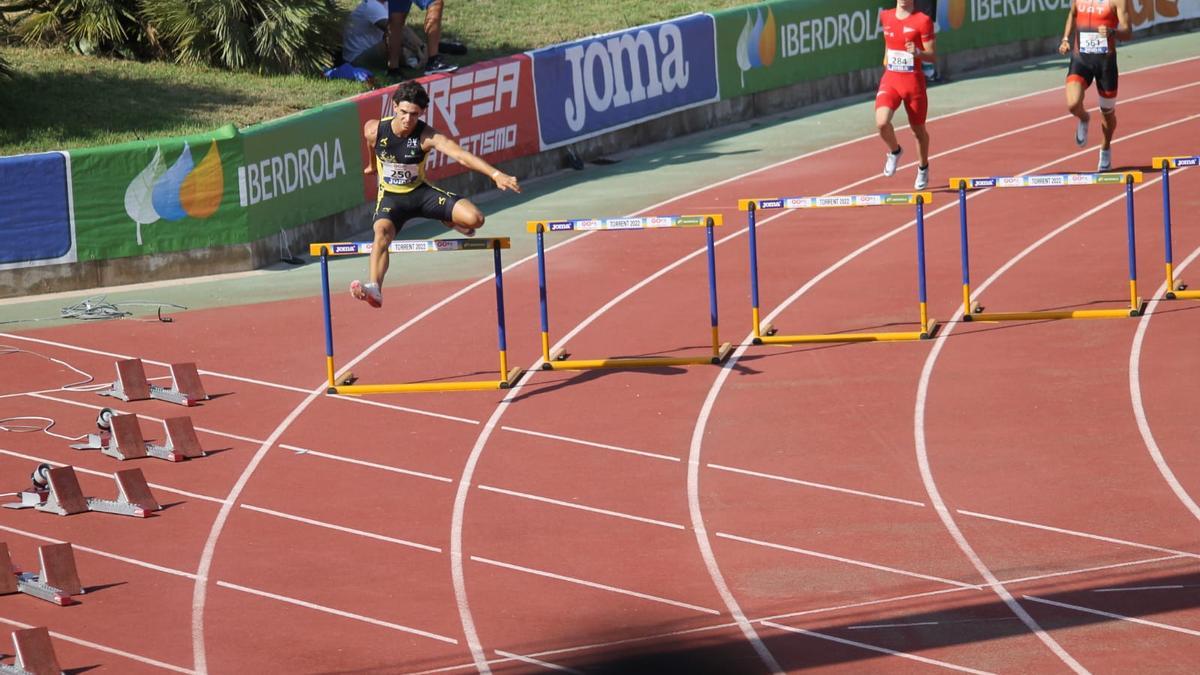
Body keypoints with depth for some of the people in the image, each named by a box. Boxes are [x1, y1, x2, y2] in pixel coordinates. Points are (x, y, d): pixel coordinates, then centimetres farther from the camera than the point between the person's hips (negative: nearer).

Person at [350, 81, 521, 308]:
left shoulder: (428, 136, -23)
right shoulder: (374, 130, -18)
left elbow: (461, 155, -36)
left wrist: (496, 174, -50)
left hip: (420, 192, 1)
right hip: (390, 196, -1)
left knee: (474, 218, -16)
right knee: (382, 233, -34)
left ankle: (448, 221, 21)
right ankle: (374, 288, -50)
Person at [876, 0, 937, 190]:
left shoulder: (923, 21, -9)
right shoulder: (885, 17, 5)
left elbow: (932, 56, -11)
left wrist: (917, 53, -28)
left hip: (913, 81, -3)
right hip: (890, 80, 3)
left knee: (918, 129, 13)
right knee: (881, 122, -21)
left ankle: (923, 168, 39)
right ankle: (894, 151, 12)